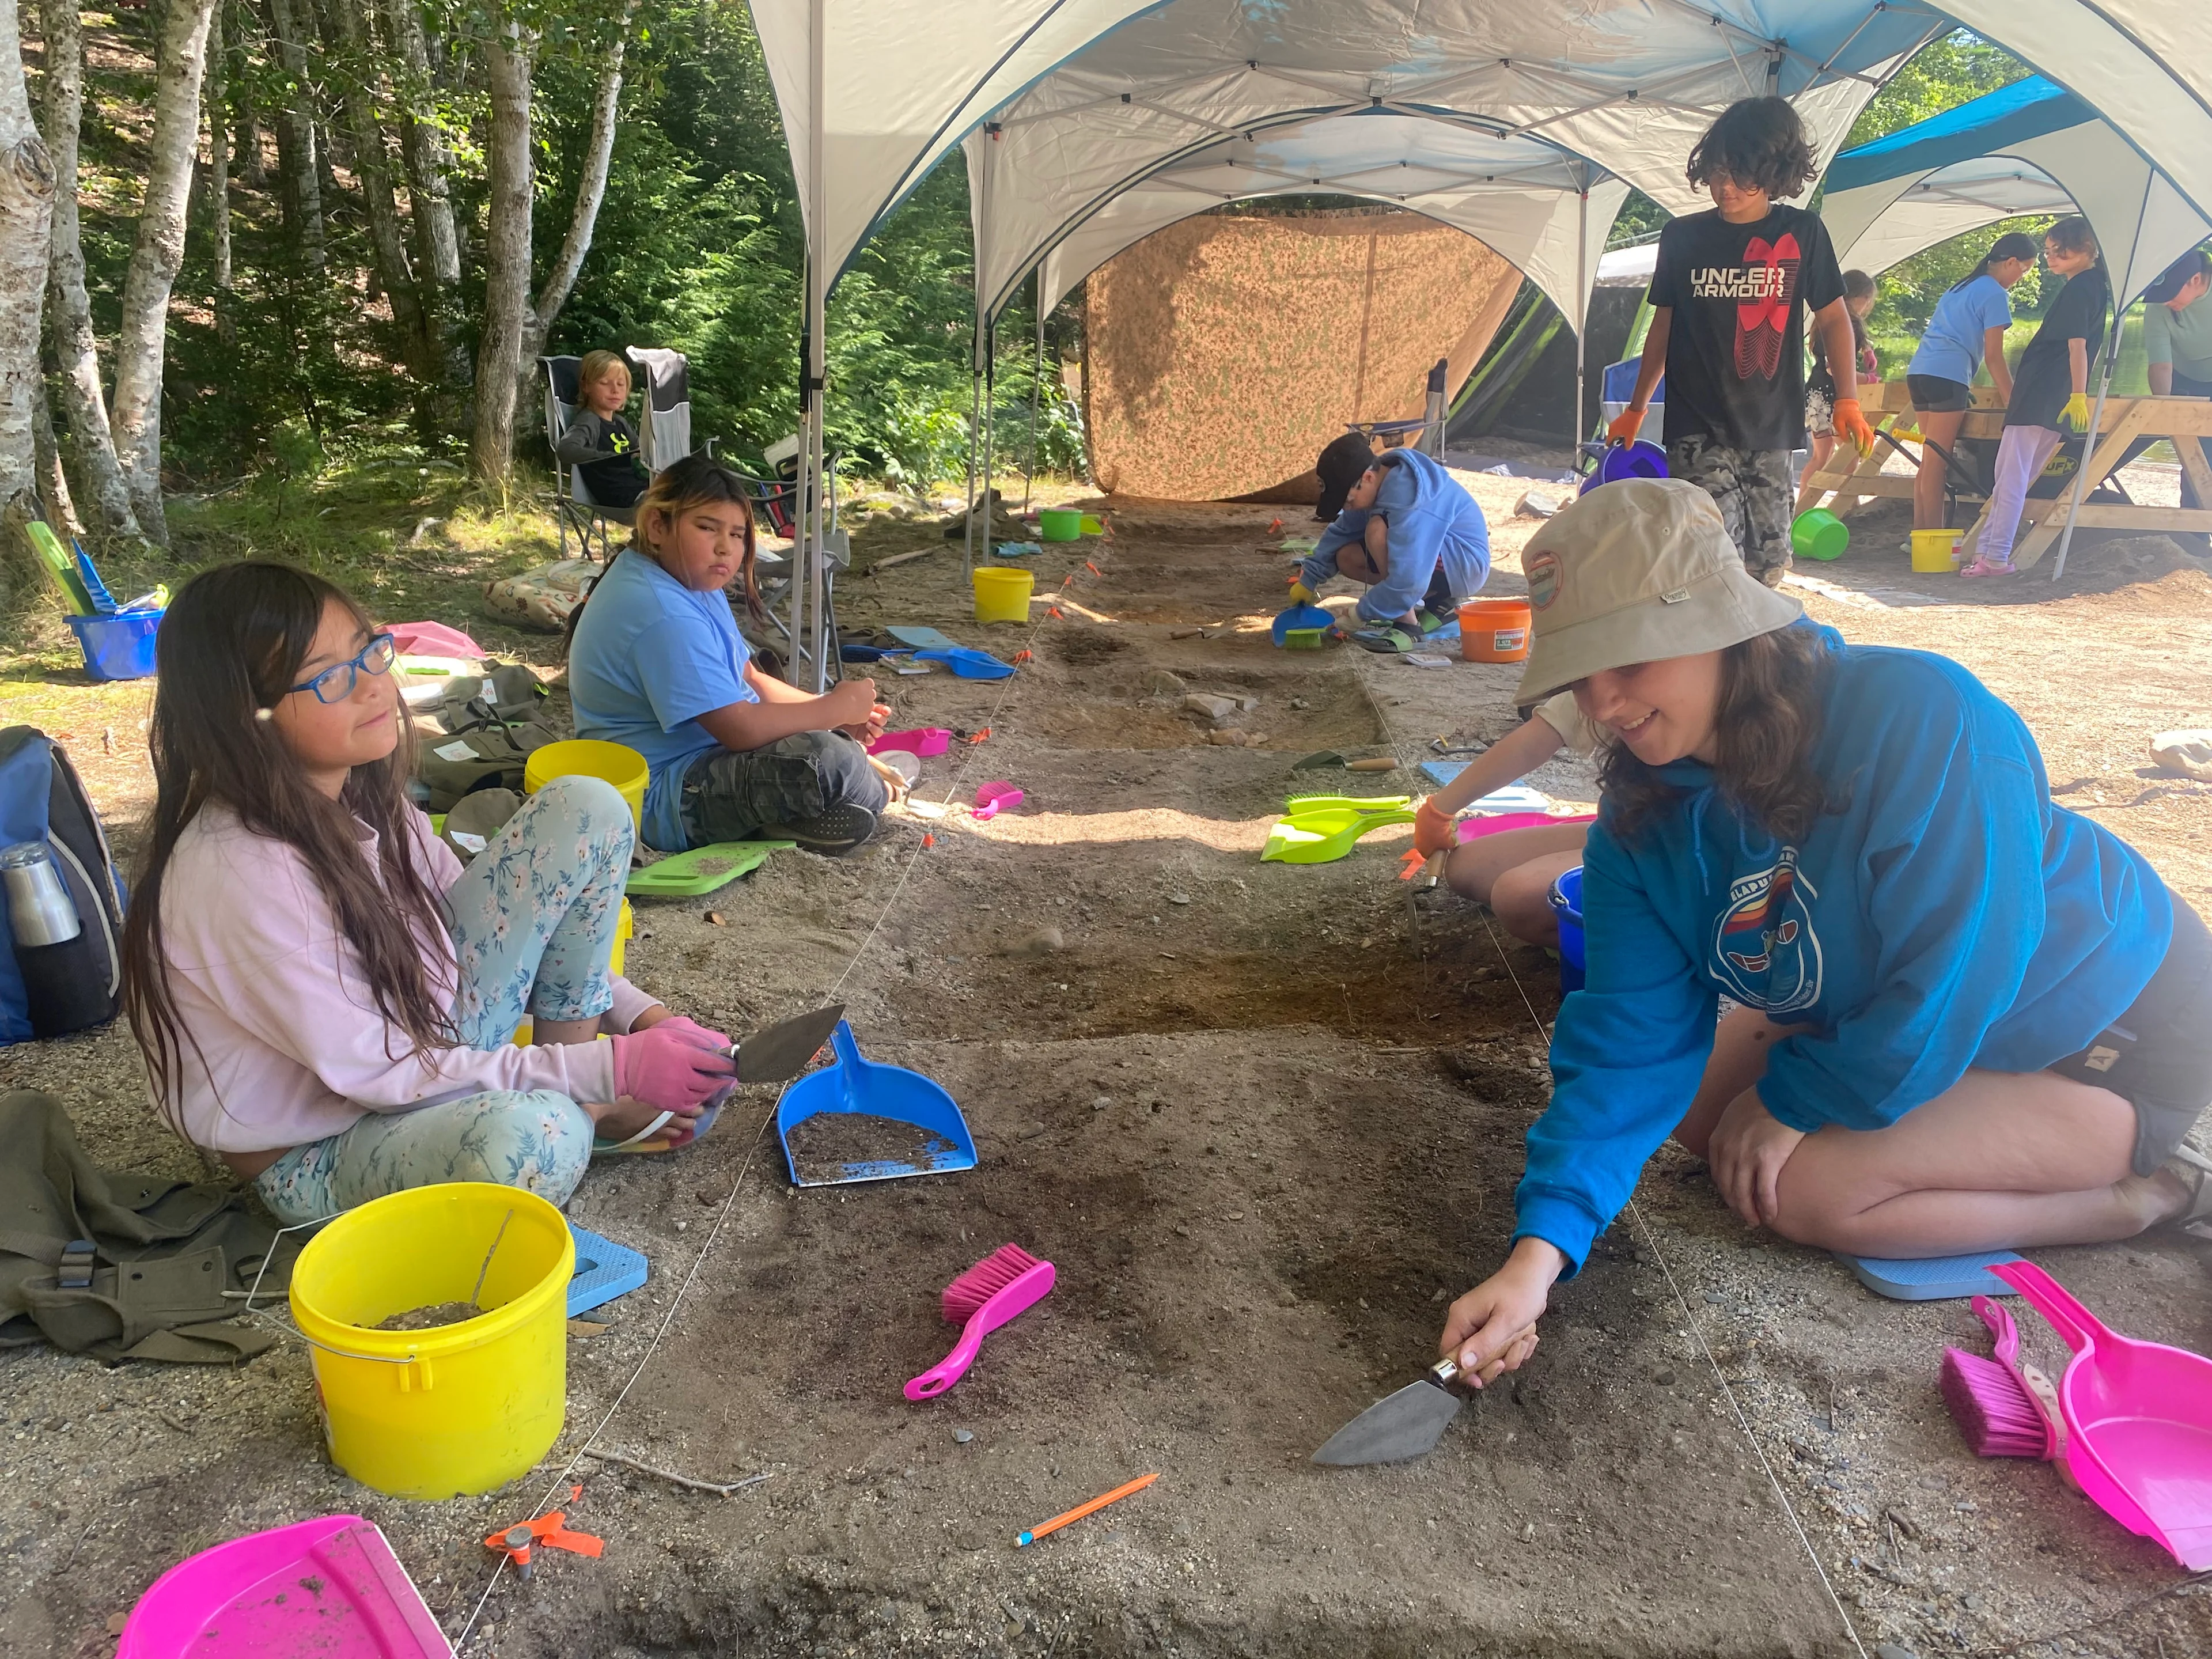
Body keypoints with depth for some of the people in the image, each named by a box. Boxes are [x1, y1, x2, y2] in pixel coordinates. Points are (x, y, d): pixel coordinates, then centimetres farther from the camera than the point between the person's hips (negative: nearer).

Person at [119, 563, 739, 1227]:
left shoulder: (356, 792, -6)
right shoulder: (240, 873, -30)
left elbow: (462, 919, 5)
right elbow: (374, 1072, -25)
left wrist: (641, 1015, -5)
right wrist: (609, 1069, -24)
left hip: (427, 1035, 8)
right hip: (316, 1153, -8)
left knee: (584, 810, -3)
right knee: (530, 1138, -44)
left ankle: (573, 1095, -1)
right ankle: (576, 1108, -5)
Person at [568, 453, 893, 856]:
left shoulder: (693, 581, 9)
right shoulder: (665, 617, -26)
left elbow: (752, 681, 13)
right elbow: (741, 729, -29)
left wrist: (835, 712, -2)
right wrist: (835, 708, -15)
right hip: (663, 803, -12)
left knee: (842, 734, 22)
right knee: (827, 761, -30)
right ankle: (874, 795, 0)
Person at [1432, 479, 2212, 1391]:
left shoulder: (1916, 713, -36)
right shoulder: (1643, 821, -15)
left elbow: (1954, 982, -32)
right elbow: (1630, 1042, -20)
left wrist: (1793, 1099, -17)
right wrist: (1540, 1249, -33)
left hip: (2116, 1035, -7)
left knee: (1806, 1188, -19)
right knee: (1702, 1120, 6)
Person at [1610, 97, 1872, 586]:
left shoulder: (1802, 234, 4)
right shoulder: (1683, 237, 4)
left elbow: (1832, 319, 9)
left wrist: (1847, 402, -2)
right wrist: (1635, 409, 16)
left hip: (1771, 427, 2)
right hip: (1697, 430, -2)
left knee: (1768, 563, 6)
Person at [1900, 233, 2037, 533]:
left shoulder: (1963, 286, 24)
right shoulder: (1995, 294, -4)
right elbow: (1994, 357, -6)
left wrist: (1965, 384, 37)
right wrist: (2013, 401, -1)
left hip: (1919, 371, 9)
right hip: (1946, 376, -9)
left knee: (1931, 459, 10)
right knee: (1936, 462, -10)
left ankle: (1920, 532, 9)